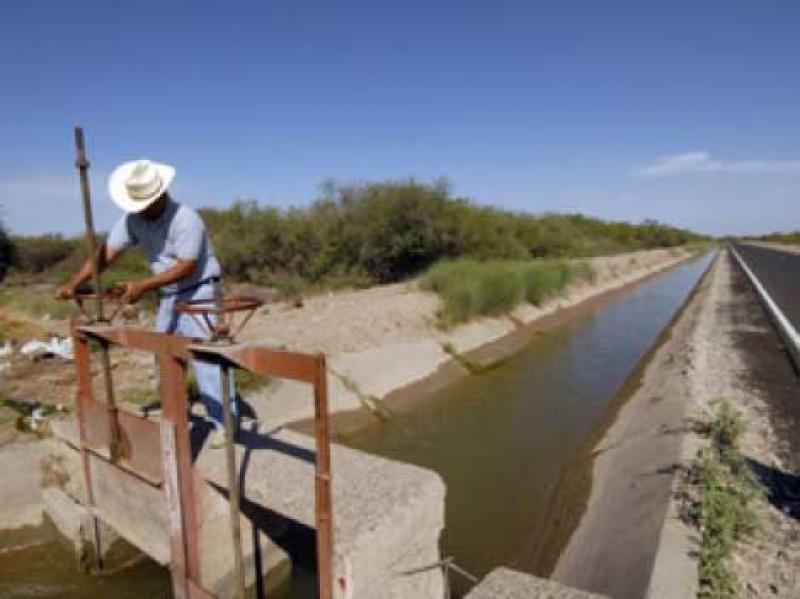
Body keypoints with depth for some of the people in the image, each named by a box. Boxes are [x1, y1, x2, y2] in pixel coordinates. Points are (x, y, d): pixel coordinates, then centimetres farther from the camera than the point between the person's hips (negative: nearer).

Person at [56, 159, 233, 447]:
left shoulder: (186, 218, -23)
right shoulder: (133, 219, -2)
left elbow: (186, 267, -25)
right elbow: (106, 253, -4)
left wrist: (143, 285, -28)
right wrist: (73, 283, -14)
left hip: (199, 293, -7)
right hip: (168, 296, 8)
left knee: (205, 358, -11)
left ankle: (223, 423, -4)